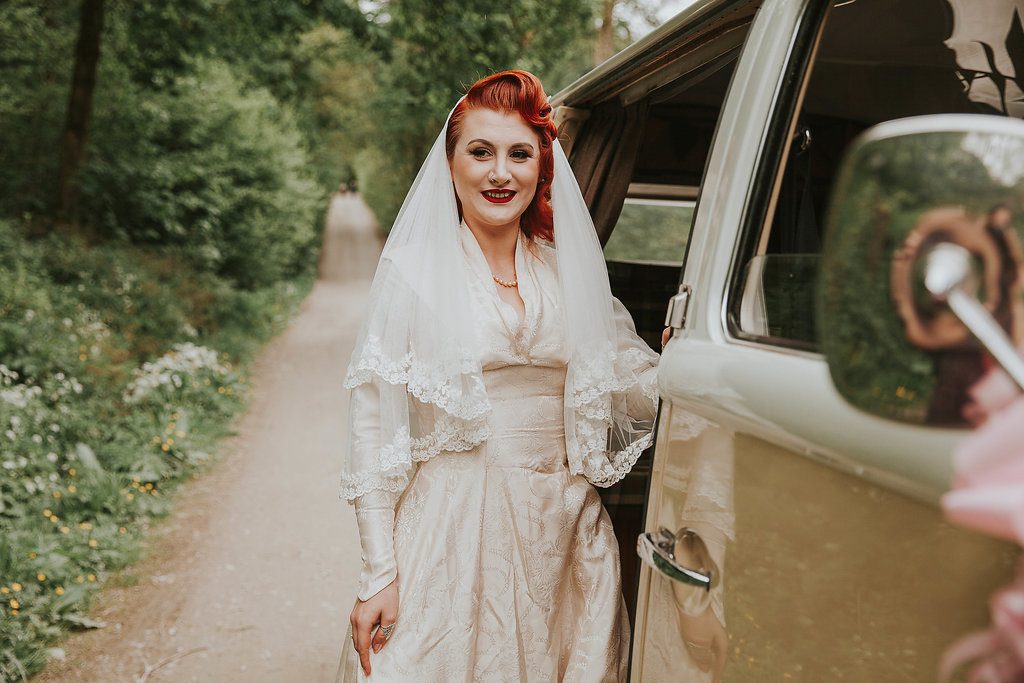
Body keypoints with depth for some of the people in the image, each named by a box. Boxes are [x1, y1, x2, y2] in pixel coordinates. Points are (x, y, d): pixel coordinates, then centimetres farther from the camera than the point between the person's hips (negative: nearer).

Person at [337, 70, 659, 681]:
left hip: (565, 537, 3)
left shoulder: (572, 274, 7)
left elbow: (644, 392, 3)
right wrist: (379, 573, -10)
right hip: (452, 533, -3)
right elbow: (373, 430, -6)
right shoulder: (415, 270, -4)